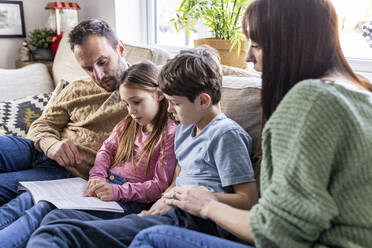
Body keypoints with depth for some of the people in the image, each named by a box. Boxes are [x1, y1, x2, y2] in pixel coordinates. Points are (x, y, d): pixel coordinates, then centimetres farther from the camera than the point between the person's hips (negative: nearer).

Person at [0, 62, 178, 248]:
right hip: (104, 184, 8)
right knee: (32, 196, -11)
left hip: (128, 199, -7)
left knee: (48, 207, -25)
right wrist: (97, 177, -6)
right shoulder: (130, 122, 16)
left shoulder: (170, 134, -8)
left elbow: (159, 186, -11)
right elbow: (107, 149, 15)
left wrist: (117, 191, -21)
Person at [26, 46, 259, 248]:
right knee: (59, 217, -6)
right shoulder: (185, 129, 23)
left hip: (195, 221, -9)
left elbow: (249, 200, -9)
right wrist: (157, 207, 9)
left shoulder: (226, 134, -4)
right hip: (174, 214, 9)